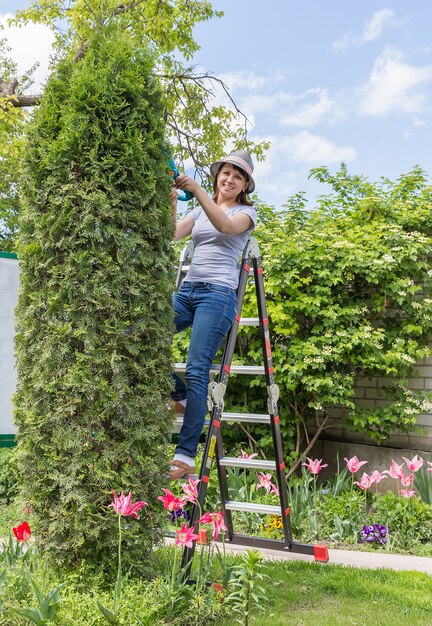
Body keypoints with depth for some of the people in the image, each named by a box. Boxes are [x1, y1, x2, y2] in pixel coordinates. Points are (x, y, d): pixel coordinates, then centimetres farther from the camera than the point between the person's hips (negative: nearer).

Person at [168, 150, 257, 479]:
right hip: (187, 290, 5)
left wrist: (197, 190, -23)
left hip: (218, 293, -5)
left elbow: (225, 225, -16)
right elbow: (171, 235, 3)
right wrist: (170, 204, -14)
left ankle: (187, 456, -14)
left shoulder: (246, 211, 9)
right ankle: (181, 397, 8)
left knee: (197, 370, -15)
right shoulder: (199, 212, 22)